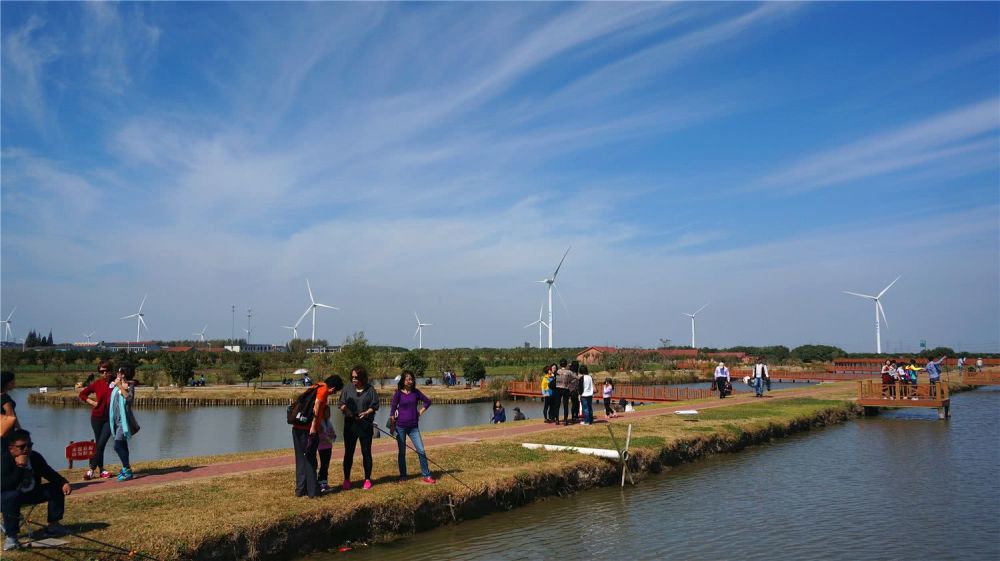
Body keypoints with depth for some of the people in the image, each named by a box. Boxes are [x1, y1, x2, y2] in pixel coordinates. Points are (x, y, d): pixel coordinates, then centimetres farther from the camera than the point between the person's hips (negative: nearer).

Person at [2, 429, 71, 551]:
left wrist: (64, 483, -13)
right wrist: (20, 467, -42)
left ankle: (53, 526, 5)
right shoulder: (5, 460, -24)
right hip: (9, 495, -6)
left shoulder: (35, 457, -5)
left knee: (57, 488, -8)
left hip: (31, 493, 6)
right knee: (11, 497, -39)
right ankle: (10, 537, -27)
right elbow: (6, 486, -35)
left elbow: (49, 473, 4)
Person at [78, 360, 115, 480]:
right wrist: (92, 402, -1)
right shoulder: (97, 383, -1)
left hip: (110, 418, -1)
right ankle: (101, 470, 16)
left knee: (100, 445, -4)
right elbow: (82, 394, 10)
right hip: (97, 417, 1)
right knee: (98, 444, 7)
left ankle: (92, 470, 4)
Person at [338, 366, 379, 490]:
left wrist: (366, 412, -19)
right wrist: (345, 409, -16)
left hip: (365, 425, -2)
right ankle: (347, 479, 16)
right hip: (350, 424, 2)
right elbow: (341, 404, 4)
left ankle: (367, 480, 16)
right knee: (348, 452, 6)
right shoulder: (348, 390, 6)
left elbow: (375, 406, -2)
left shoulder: (370, 390, 0)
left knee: (366, 452, 6)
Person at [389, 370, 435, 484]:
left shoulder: (416, 392, 4)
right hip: (401, 426, -2)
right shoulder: (398, 393, -4)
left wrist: (421, 411, 5)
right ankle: (402, 476, 22)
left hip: (413, 427, 2)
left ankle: (426, 476, 2)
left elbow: (427, 401, 15)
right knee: (402, 452, 9)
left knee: (421, 451, -5)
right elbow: (392, 408, -6)